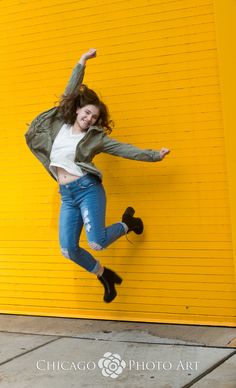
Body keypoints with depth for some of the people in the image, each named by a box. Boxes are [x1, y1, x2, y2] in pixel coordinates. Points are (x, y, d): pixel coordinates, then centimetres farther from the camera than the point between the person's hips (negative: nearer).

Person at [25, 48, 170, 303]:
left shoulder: (96, 137, 2)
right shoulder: (61, 123, 11)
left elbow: (125, 149, 0)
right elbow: (70, 91, 15)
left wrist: (154, 155, -5)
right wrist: (82, 62, 17)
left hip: (87, 189, -4)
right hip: (66, 195, 4)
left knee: (96, 242, -18)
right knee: (68, 250, -4)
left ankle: (127, 224, 15)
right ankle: (104, 275, 21)